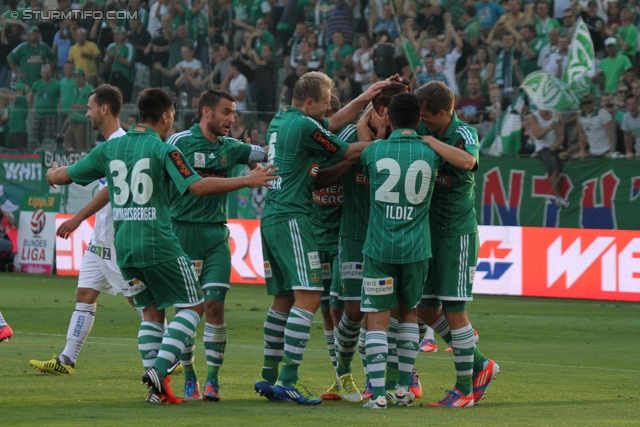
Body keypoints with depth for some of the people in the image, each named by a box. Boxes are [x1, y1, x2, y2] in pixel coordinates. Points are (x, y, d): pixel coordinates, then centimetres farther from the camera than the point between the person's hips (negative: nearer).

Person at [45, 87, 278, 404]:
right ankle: (160, 369, -12)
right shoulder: (163, 150, -7)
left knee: (152, 312, 16)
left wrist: (52, 174, 36)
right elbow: (197, 186, -17)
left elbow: (63, 176, 12)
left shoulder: (110, 148, 8)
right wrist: (246, 181, -11)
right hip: (158, 244, -6)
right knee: (192, 306, 5)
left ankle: (158, 387, 7)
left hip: (123, 246, 6)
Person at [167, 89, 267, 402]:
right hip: (183, 233, -3)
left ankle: (212, 379, -2)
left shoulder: (230, 147, 11)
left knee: (215, 305, -7)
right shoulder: (180, 142, -3)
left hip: (217, 235, 3)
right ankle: (189, 379, 11)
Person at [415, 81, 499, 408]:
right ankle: (480, 365, 24)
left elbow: (467, 161, -36)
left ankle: (464, 389, 4)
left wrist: (430, 141, -29)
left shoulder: (464, 134, -14)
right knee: (426, 310, 8)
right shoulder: (420, 132, 3)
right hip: (428, 230, 7)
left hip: (458, 232, -7)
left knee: (454, 310, -6)